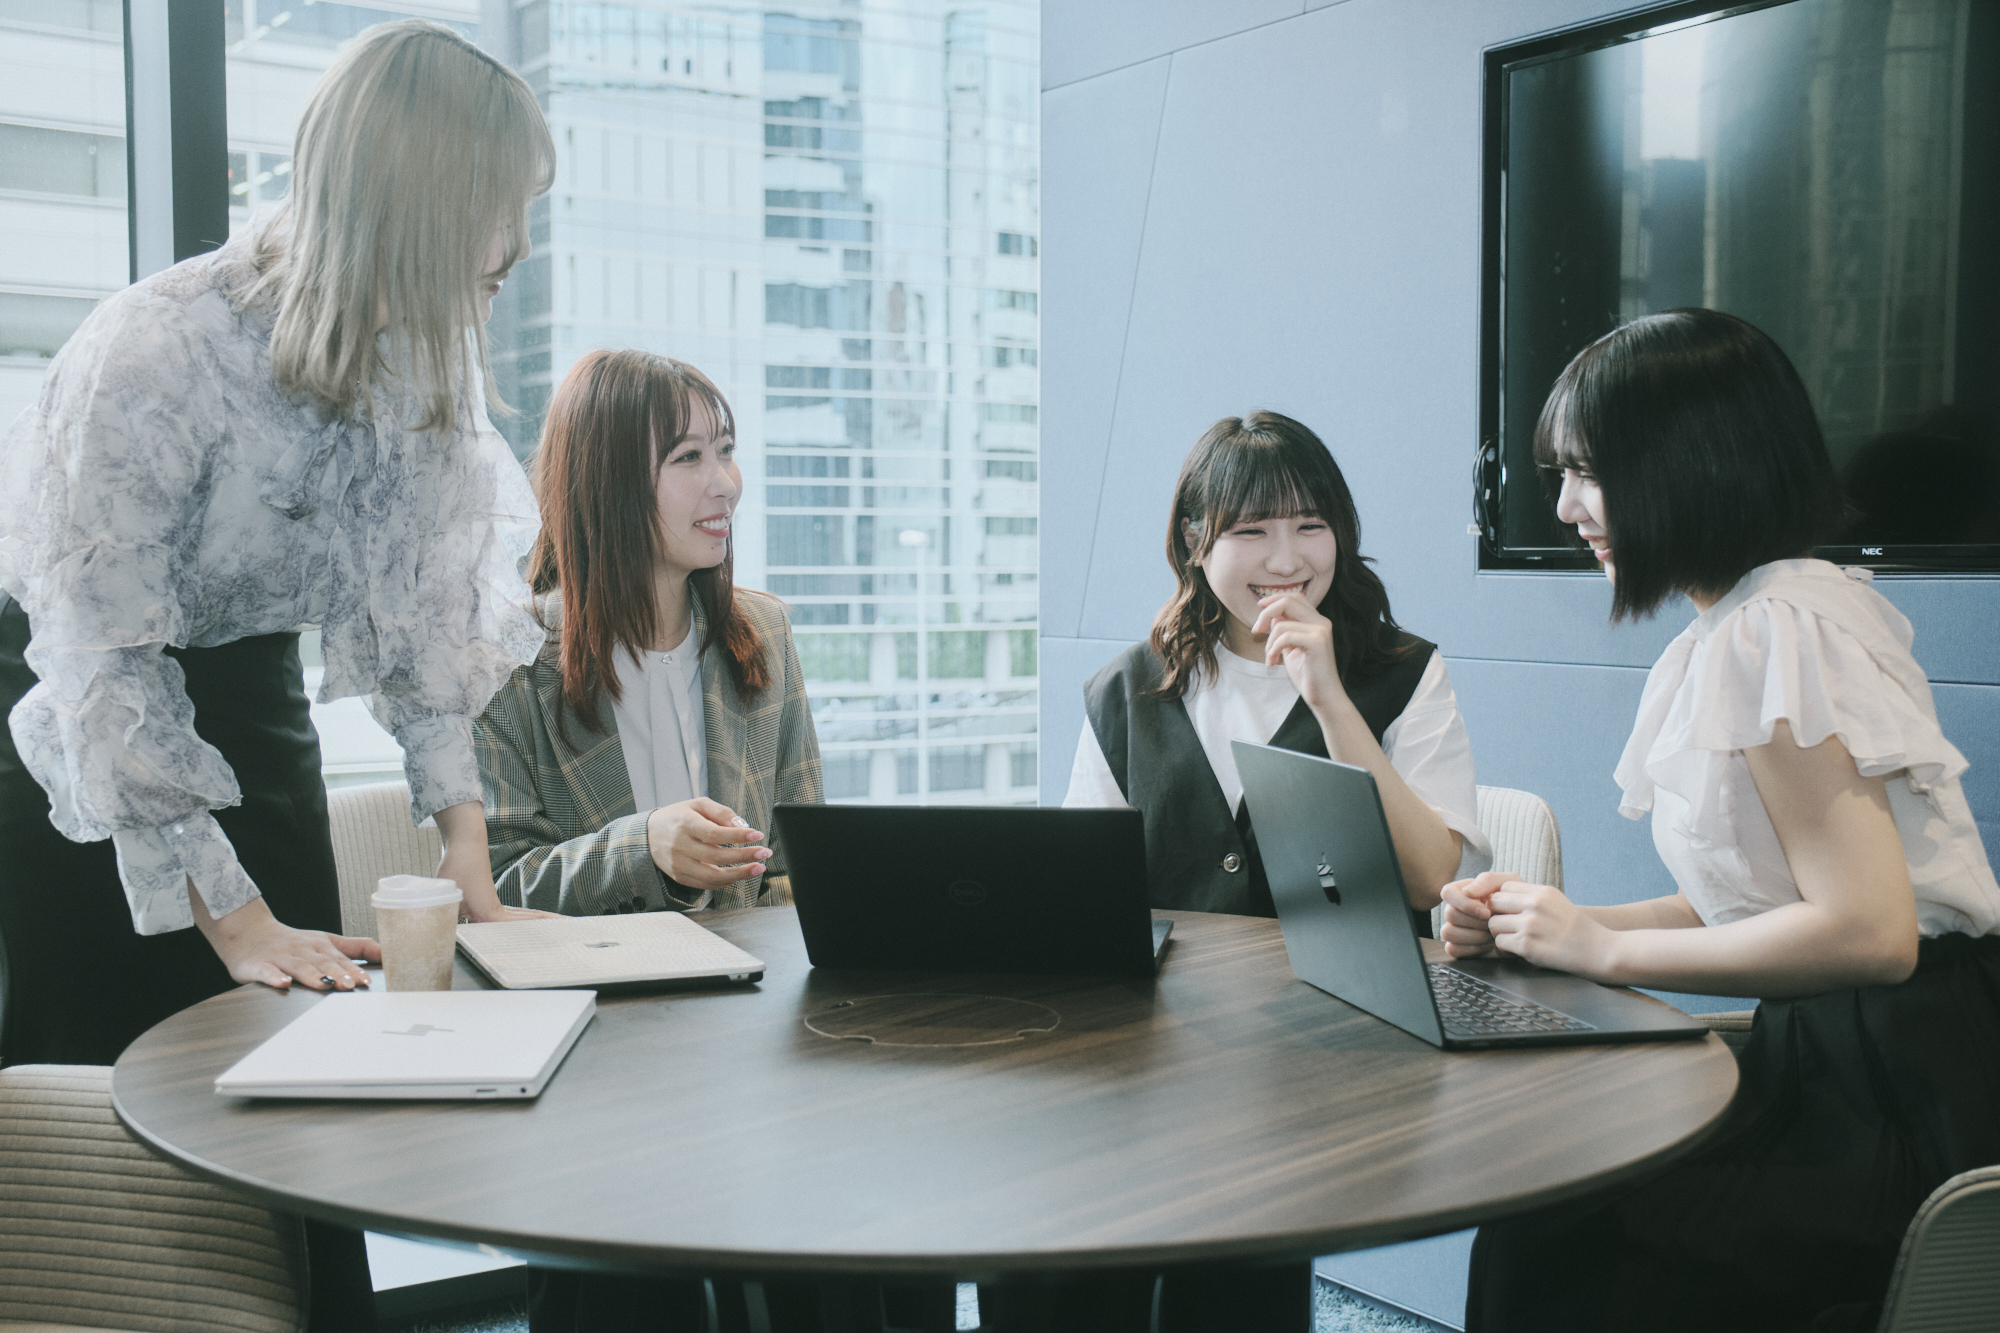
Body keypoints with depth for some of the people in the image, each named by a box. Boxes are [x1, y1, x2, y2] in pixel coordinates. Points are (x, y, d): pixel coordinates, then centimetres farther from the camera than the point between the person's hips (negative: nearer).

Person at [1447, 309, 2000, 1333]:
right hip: (1839, 1064, 9)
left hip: (1908, 1088, -9)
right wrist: (1549, 925, 3)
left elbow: (1865, 931, -24)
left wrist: (1604, 950, -15)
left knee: (1554, 1246, -13)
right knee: (1542, 1189, 1)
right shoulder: (1730, 633, 14)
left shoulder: (1772, 630, -17)